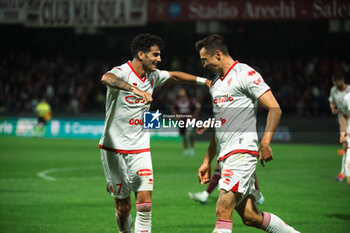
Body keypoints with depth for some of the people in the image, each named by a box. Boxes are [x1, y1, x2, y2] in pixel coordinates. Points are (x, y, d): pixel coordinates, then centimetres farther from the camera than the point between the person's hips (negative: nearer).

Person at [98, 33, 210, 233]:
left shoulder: (153, 76, 7)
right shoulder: (122, 72, -15)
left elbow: (174, 75, 29)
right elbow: (107, 78, -40)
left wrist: (202, 80, 31)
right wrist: (134, 89, -55)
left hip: (140, 149, 5)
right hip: (115, 149, -5)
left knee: (145, 203, -11)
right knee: (123, 207, 3)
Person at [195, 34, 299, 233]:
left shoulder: (245, 74, -5)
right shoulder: (216, 83, 21)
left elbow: (275, 109, -12)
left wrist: (265, 143, -22)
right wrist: (207, 161, 24)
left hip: (242, 152, -8)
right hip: (226, 157, 8)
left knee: (223, 209, -18)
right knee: (250, 217, 4)